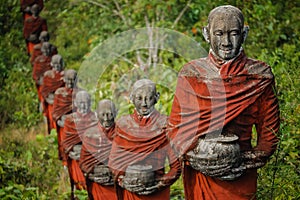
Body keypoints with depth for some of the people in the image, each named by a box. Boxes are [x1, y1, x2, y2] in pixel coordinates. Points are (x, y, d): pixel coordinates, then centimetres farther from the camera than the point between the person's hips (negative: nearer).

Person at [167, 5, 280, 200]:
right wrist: (195, 156, -11)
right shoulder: (191, 74, 1)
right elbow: (175, 128, 3)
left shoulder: (259, 77, -3)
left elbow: (269, 134, 0)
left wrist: (247, 162, -10)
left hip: (240, 178, -1)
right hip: (197, 174, 2)